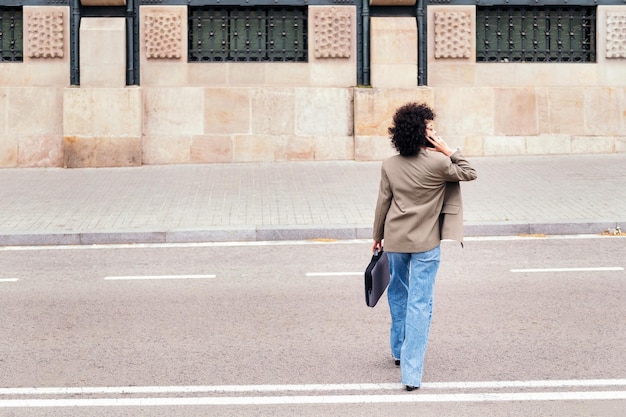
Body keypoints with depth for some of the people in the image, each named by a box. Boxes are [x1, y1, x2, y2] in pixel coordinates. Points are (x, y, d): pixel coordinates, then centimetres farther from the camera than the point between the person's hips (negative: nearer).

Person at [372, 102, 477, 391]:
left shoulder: (390, 165, -3)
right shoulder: (438, 162, -15)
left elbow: (383, 203, 4)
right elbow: (469, 174, 0)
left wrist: (378, 236, 16)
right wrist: (449, 151, -5)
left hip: (395, 239, 4)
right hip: (425, 242, -4)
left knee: (398, 293, 25)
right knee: (420, 304, -2)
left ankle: (399, 351, 40)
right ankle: (412, 373, -6)